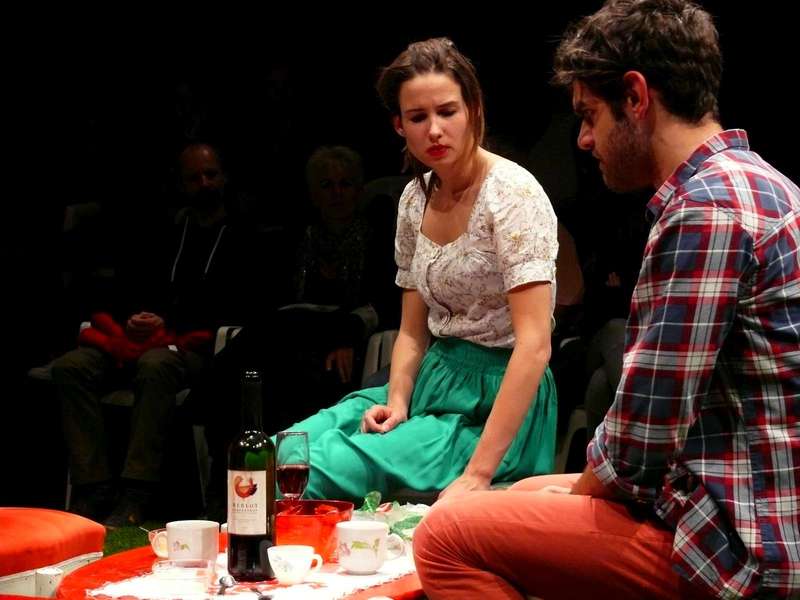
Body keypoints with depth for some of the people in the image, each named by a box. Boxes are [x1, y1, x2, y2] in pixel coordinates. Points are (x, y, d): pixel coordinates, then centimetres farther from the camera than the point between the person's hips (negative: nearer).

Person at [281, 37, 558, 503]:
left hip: (498, 405, -7)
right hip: (434, 383, 7)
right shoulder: (416, 199, 8)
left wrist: (479, 473, -29)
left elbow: (534, 344, -23)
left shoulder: (512, 193, -15)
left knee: (324, 471, -24)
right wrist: (396, 402, -7)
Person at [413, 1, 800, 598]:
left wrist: (582, 489, 0)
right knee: (529, 495, 28)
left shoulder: (707, 208, -19)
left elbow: (641, 437, -20)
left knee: (447, 538, -14)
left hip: (740, 547, -11)